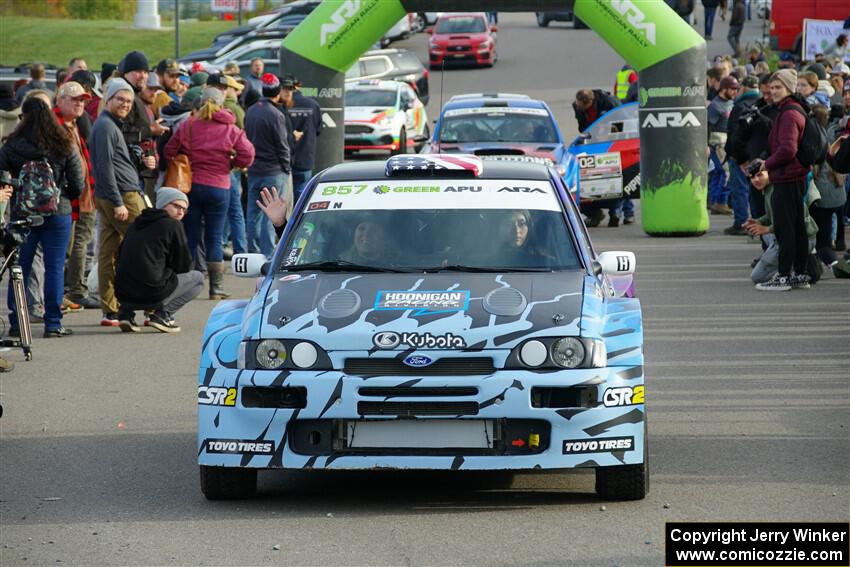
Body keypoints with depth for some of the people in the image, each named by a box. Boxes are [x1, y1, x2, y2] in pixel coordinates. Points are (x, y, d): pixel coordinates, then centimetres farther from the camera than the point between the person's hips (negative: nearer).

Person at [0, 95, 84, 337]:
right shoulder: (63, 147, -4)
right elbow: (78, 185, -2)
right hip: (58, 213, 0)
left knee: (20, 269, 9)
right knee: (54, 268, 4)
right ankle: (53, 324, 3)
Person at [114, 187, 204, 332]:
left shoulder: (137, 223, 20)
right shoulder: (172, 225, 0)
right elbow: (184, 266, 1)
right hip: (151, 293, -7)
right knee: (197, 278, 13)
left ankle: (127, 311, 14)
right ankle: (162, 313, -3)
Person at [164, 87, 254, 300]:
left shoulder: (187, 126, 0)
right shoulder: (230, 129, -2)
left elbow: (169, 152, -1)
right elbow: (247, 155, -8)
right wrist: (229, 163, 9)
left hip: (190, 185, 1)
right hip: (218, 187, -1)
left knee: (190, 237, 7)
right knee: (214, 238, 6)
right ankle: (216, 288, 8)